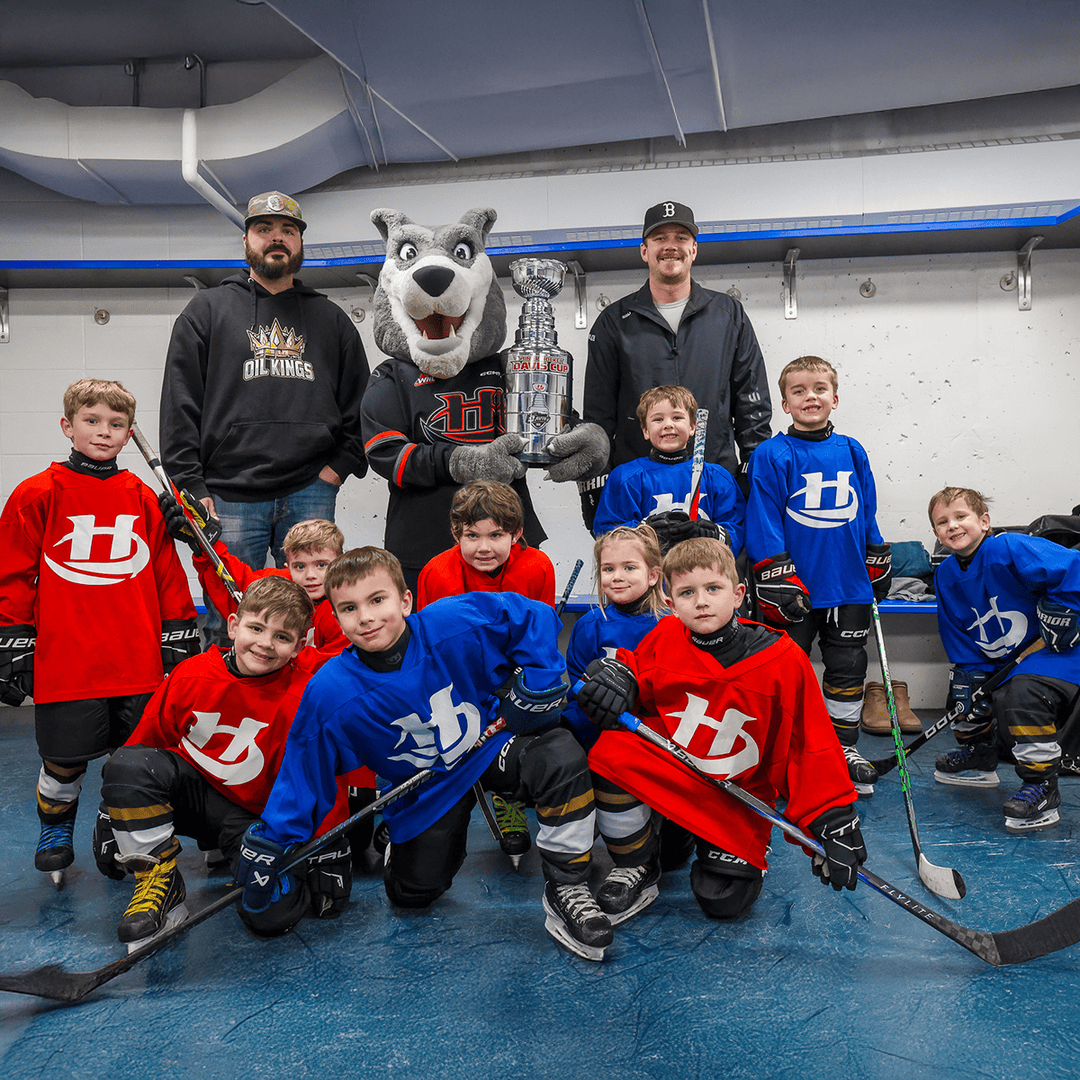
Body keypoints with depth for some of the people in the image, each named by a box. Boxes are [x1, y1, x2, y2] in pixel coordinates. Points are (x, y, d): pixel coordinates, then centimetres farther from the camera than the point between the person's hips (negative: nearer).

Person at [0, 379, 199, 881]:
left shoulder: (144, 500, 8)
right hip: (65, 664, -2)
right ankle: (55, 832, 36)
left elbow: (168, 576, 12)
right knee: (64, 760, 8)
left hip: (139, 663, 3)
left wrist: (179, 640, 10)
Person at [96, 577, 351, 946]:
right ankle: (160, 883, -10)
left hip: (257, 815, -2)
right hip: (190, 789, 2)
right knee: (126, 765, -26)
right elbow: (143, 744, 1)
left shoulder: (303, 696, -19)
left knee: (274, 914, -24)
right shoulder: (191, 676, -12)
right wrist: (112, 823, 7)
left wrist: (329, 855, -12)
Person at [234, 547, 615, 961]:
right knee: (411, 894, 3)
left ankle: (566, 888, -11)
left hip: (490, 744, -1)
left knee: (561, 756, -29)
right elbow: (302, 771, -11)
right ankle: (398, 843, 40)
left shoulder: (456, 622, -24)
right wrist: (270, 841, -10)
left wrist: (536, 679, -17)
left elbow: (534, 616, -12)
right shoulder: (330, 693, -22)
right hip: (424, 791, 1)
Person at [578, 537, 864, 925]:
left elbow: (811, 745, -9)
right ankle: (637, 864, -3)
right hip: (665, 771, 1)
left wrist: (834, 819, -13)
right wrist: (617, 675, -14)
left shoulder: (784, 660, -14)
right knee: (612, 751, -29)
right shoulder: (663, 638, -8)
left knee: (725, 901, -14)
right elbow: (635, 668, 11)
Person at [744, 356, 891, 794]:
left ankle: (845, 746, 28)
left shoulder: (852, 452, 7)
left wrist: (877, 565, 17)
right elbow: (763, 521, -10)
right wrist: (777, 579, -15)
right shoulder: (771, 456, -8)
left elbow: (866, 515, 15)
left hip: (849, 585, 4)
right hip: (795, 587, -4)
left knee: (848, 667, 13)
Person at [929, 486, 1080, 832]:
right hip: (1002, 659, 8)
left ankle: (1042, 787, -15)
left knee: (1022, 695, -30)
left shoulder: (1009, 549, -23)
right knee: (964, 688, 10)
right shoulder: (946, 576, 1)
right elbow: (959, 638, 5)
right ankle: (979, 758, 35)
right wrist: (969, 674, -5)